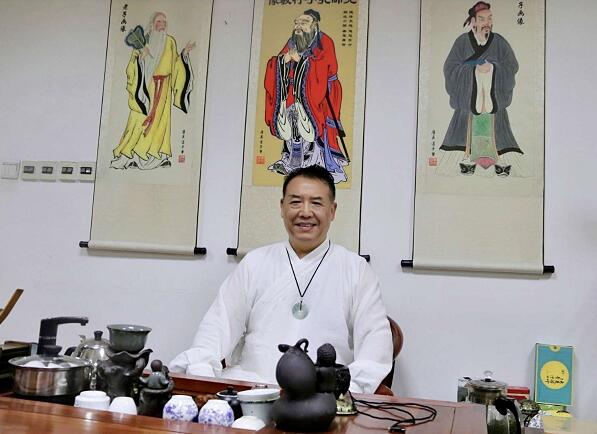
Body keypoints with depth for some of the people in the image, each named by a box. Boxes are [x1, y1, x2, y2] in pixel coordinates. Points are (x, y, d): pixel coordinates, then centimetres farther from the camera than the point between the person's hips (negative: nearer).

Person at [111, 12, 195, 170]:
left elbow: (175, 63, 14)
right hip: (146, 84, -3)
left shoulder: (170, 42, 11)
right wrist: (140, 56, -20)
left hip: (163, 86, 3)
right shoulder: (144, 40, 2)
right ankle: (129, 155, -3)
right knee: (141, 119, -7)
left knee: (161, 118, 1)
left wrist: (185, 52, 2)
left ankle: (161, 156, 5)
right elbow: (134, 63, -1)